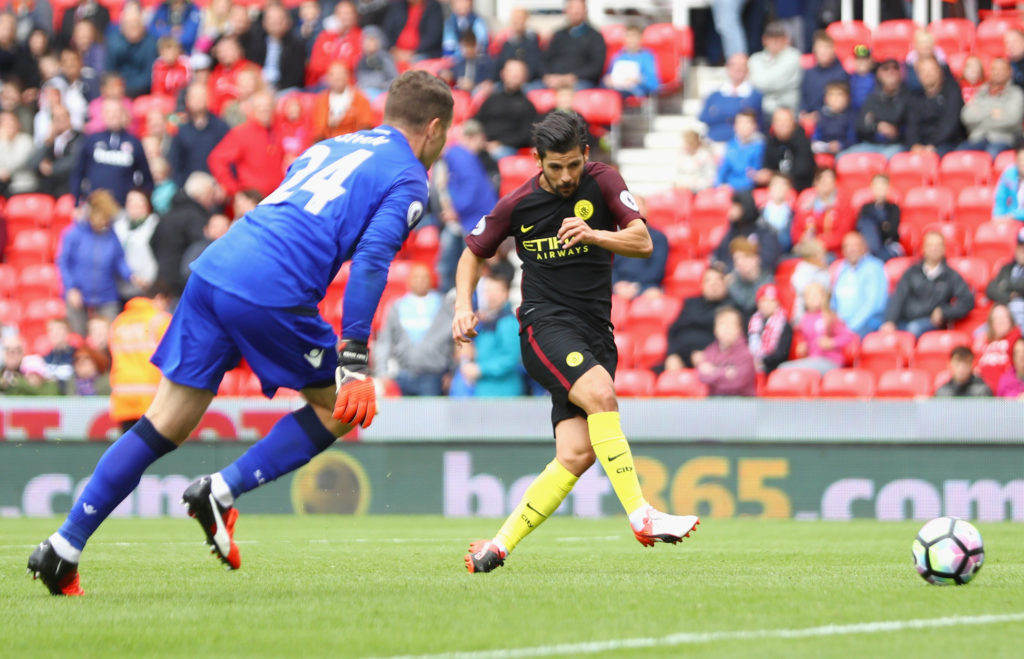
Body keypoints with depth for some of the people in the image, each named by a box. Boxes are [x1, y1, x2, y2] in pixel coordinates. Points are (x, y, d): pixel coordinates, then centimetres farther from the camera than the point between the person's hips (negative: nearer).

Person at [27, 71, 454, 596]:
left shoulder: (331, 146, 29)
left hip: (212, 271, 7)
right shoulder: (408, 180, 6)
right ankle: (221, 493, 2)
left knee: (165, 425, 9)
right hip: (273, 292, -7)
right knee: (341, 408, 13)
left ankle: (65, 546, 3)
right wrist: (354, 359, -13)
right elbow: (370, 262, -9)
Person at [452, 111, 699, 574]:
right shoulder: (517, 204, 3)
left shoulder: (602, 183, 2)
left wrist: (593, 234, -24)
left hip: (596, 331, 3)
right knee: (600, 393, -32)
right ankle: (641, 517, -38)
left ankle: (499, 546, -4)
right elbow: (473, 254, 17)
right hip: (545, 324, -3)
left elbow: (642, 241, -7)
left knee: (577, 454, -11)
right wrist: (464, 305, 0)